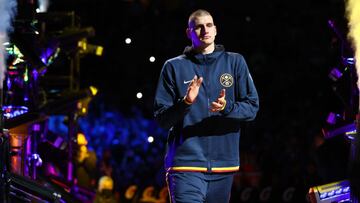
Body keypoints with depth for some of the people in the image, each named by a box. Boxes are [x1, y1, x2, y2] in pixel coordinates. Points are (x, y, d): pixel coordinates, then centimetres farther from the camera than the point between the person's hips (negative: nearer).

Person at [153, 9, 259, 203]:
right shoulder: (174, 67, 5)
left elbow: (252, 107, 5)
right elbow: (161, 118, 3)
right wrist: (185, 103, -16)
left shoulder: (235, 62, 9)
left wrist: (227, 107, -15)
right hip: (187, 164, -3)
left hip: (223, 164, 3)